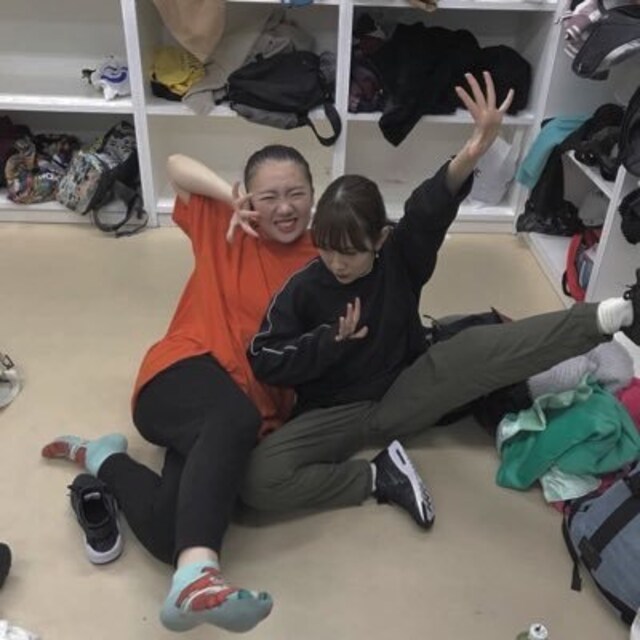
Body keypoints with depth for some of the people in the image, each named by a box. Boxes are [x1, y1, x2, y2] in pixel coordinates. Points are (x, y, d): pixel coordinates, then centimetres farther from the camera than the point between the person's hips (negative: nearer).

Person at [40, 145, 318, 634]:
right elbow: (177, 165, 16)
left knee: (169, 532, -23)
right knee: (233, 419, -41)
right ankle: (196, 577, -54)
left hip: (252, 415, 2)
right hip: (185, 376, -2)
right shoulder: (225, 227, 13)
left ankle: (105, 460, 4)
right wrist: (233, 198, 2)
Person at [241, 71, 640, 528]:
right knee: (259, 478, -27)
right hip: (338, 416, 0)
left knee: (477, 347, -27)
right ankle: (379, 477, -18)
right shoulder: (303, 289, -11)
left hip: (404, 398, 1)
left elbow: (429, 213, -30)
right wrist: (329, 341, -23)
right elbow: (264, 362, -10)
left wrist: (468, 159, -49)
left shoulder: (401, 259, -9)